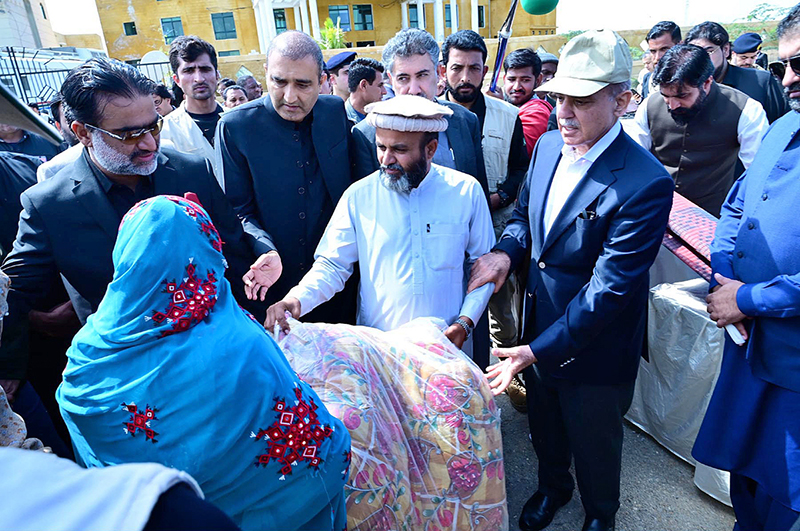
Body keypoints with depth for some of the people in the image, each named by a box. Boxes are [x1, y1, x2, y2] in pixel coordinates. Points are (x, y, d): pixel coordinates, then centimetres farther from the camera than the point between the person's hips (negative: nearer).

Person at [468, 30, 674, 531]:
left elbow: (609, 287, -27)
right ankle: (553, 486, 60)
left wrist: (538, 351, -27)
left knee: (595, 444, 22)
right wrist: (506, 249, -12)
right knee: (544, 425, 29)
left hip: (594, 349, -6)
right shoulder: (548, 145, -4)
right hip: (539, 328, 6)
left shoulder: (645, 183, -27)